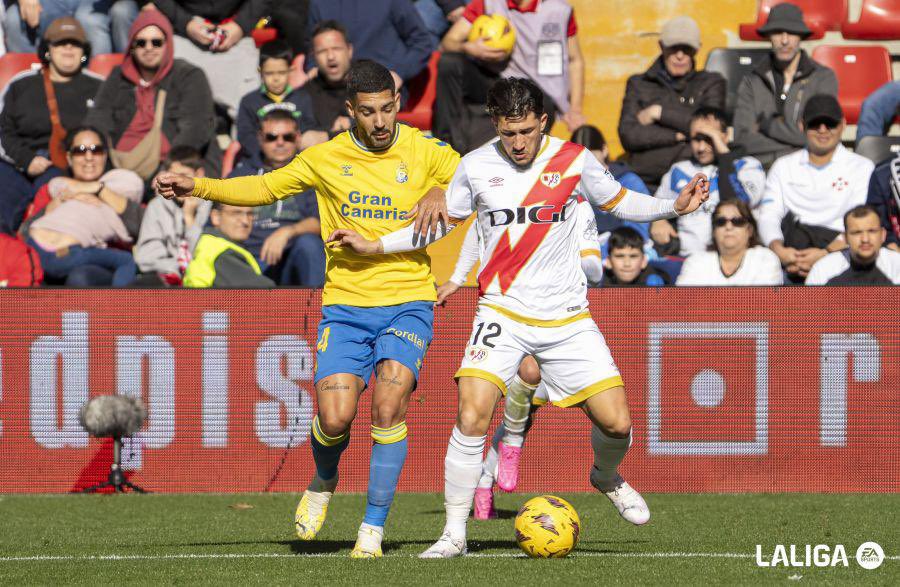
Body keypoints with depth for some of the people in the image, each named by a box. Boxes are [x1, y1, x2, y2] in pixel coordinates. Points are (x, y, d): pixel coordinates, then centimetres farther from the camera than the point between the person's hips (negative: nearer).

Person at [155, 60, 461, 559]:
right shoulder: (326, 158, 5)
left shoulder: (424, 152, 0)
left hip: (408, 302, -1)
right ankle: (323, 484, 23)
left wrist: (440, 196, -18)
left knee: (389, 404, -21)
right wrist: (197, 187, 6)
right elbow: (265, 187, 15)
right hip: (344, 305, 1)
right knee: (334, 417, -13)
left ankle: (373, 529, -8)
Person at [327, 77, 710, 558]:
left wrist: (674, 208, -4)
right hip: (502, 313, -1)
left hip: (566, 318, 1)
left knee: (616, 423, -4)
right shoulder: (476, 166, -2)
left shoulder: (574, 160, -3)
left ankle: (606, 477, 33)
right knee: (472, 417, -21)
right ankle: (454, 532, -9)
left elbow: (619, 202, 12)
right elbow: (442, 221, 14)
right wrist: (376, 246, 7)